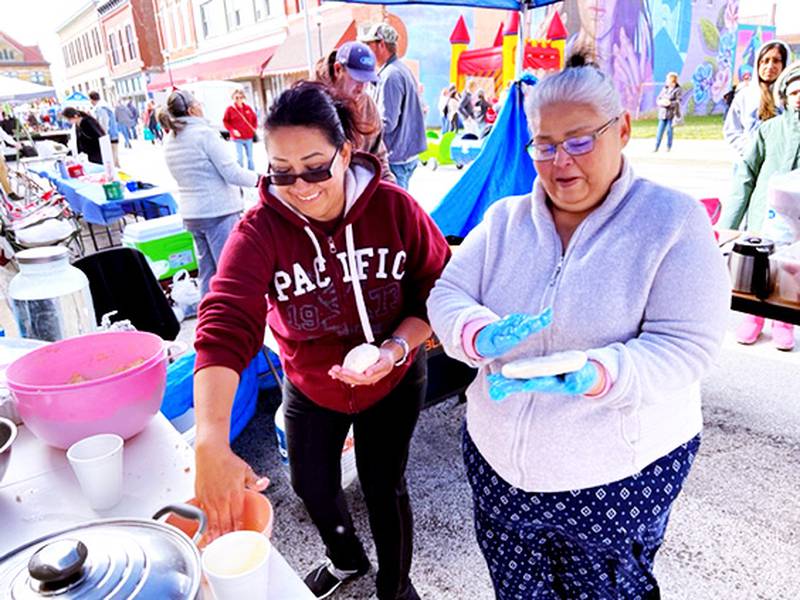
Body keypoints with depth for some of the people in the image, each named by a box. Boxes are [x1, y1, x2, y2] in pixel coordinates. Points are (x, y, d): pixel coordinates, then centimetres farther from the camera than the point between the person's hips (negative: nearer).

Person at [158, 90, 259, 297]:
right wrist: (259, 179, 0)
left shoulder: (170, 142, 12)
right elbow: (233, 174, -14)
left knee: (206, 273, 14)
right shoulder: (205, 133, -11)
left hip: (190, 215, 8)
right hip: (219, 213, -8)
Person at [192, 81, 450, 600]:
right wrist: (212, 444, -48)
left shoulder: (395, 208, -22)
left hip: (394, 382, -1)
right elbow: (225, 326, -36)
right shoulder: (259, 230, -24)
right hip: (310, 386, 2)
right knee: (312, 484, 21)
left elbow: (436, 289, -13)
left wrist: (399, 346, -31)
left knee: (384, 485, 13)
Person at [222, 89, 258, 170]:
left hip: (249, 137, 4)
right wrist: (233, 130, -13)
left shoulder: (248, 108, 4)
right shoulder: (230, 109, -5)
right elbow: (225, 121, -2)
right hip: (237, 138, -4)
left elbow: (254, 119, 15)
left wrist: (254, 128, 0)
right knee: (240, 157, -7)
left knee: (250, 157, 12)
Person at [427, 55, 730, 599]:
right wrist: (480, 335, -25)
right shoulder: (504, 218, 1)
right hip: (498, 464, 4)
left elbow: (686, 347, -16)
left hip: (617, 480, -3)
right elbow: (447, 296, -2)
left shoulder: (673, 219, -9)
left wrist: (595, 375, -34)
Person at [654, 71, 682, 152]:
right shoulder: (664, 88, 10)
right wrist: (661, 102, -14)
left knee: (669, 130, -2)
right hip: (663, 113, 4)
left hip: (672, 113, -4)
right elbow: (658, 99, 8)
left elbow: (678, 102, -12)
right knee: (660, 131, 0)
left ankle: (669, 147, 9)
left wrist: (669, 103, -25)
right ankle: (656, 147, 3)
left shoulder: (678, 90, -5)